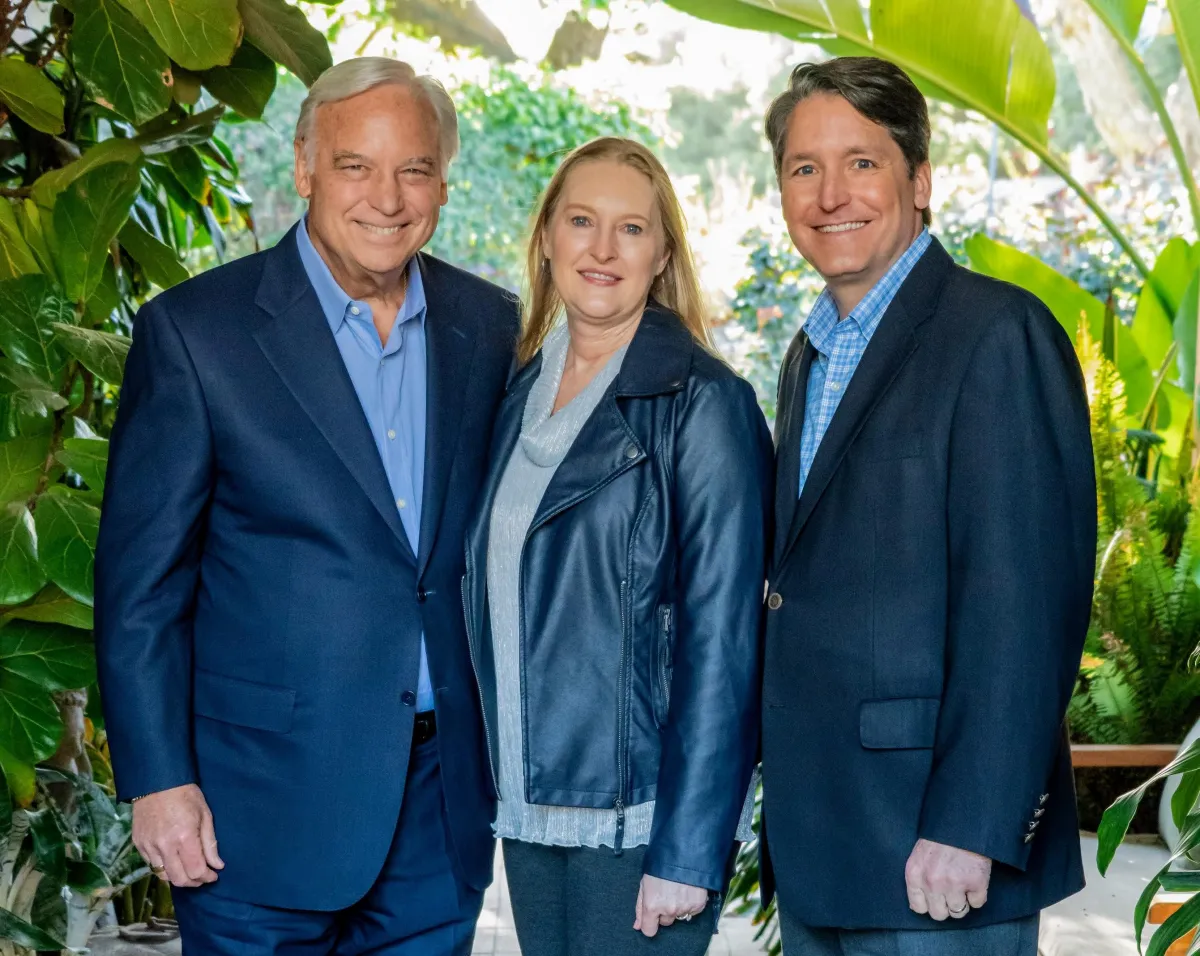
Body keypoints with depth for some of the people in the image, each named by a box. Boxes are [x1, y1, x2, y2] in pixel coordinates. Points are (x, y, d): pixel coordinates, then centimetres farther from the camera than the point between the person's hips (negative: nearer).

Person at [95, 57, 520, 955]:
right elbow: (141, 579, -7)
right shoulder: (195, 329, -7)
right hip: (265, 801, -4)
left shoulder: (492, 327, 5)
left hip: (445, 799, 4)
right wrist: (158, 780, -10)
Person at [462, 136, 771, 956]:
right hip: (530, 808, 6)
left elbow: (722, 636, -14)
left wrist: (687, 853, -17)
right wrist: (502, 786, 10)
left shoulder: (702, 402, -10)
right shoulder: (522, 394, 9)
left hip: (640, 818, -6)